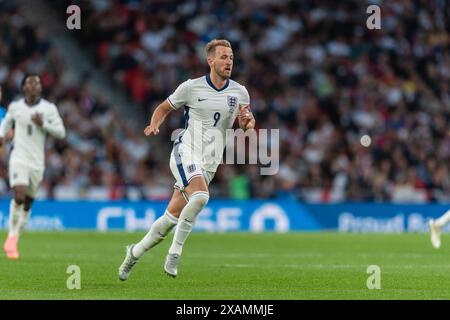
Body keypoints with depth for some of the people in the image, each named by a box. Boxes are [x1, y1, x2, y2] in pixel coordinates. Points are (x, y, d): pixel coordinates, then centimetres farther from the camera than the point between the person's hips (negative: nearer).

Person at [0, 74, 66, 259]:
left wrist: (43, 124, -15)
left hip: (37, 162, 2)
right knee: (19, 196, -22)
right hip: (19, 158, -2)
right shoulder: (15, 107, 4)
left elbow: (61, 132, -2)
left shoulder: (49, 109, 0)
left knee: (27, 204, 7)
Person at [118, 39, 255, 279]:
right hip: (185, 151, -4)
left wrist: (247, 121, -14)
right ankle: (174, 253, -22)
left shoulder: (240, 92, 4)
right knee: (200, 196, -32)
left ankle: (134, 253, 24)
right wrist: (154, 125, -9)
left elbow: (247, 126, 10)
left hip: (209, 164, 4)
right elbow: (164, 108, 11)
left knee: (172, 218, 4)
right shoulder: (191, 87, -2)